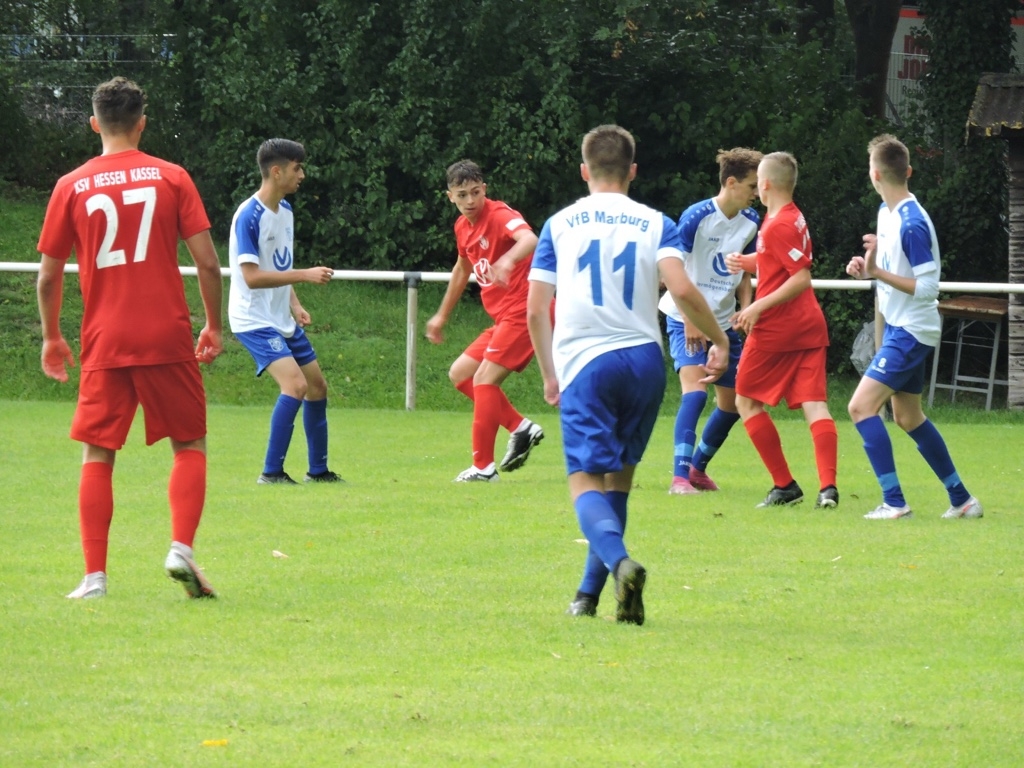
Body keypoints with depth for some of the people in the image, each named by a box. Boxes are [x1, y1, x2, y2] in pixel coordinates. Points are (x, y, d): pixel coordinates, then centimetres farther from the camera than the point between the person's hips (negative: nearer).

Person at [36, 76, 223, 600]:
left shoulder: (71, 188, 2)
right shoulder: (171, 178, 1)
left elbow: (49, 274, 6)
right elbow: (207, 263, -3)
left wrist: (51, 338, 19)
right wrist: (213, 326, 10)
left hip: (104, 344, 1)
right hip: (168, 339, 0)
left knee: (97, 457, 6)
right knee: (190, 447, 11)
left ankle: (94, 576, 0)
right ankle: (181, 548, -8)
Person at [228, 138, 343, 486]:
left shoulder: (285, 211, 9)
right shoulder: (249, 216, -19)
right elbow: (252, 276, -25)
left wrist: (295, 306, 6)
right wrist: (305, 275, -25)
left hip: (283, 320, 9)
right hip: (255, 320, -9)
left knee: (317, 385, 12)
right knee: (296, 383, -22)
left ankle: (318, 469, 25)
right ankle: (271, 472, -15)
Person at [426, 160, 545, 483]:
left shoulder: (499, 215, -15)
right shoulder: (463, 227, 11)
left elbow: (529, 239, -37)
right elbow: (462, 269, 30)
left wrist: (508, 260, -59)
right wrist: (442, 316, 37)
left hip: (523, 310, -10)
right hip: (504, 316, 10)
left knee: (484, 379, -13)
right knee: (460, 374, 11)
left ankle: (483, 466, -8)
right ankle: (520, 428, 10)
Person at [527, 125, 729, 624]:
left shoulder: (560, 225, 9)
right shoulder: (655, 224, 8)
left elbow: (535, 310, 6)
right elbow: (682, 290, -8)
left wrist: (550, 375, 18)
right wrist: (720, 342, 4)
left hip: (583, 363, -2)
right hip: (644, 359, 2)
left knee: (586, 483, -7)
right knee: (619, 478, 16)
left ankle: (620, 564, -36)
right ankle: (589, 594, 18)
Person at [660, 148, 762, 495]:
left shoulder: (750, 222, 4)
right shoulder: (697, 217, -15)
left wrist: (746, 311, 1)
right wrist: (689, 321, -18)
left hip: (724, 321, 7)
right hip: (687, 319, -7)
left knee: (733, 402, 7)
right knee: (695, 388, -24)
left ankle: (698, 467, 27)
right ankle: (680, 476, -26)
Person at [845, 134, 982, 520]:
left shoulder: (912, 224, -23)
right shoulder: (886, 212, 6)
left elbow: (928, 287, -23)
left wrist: (878, 272, -28)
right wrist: (868, 267, 1)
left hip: (912, 331, -10)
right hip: (897, 327, 10)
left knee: (862, 405, -17)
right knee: (908, 417, 17)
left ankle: (894, 502, -16)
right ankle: (961, 499, 26)